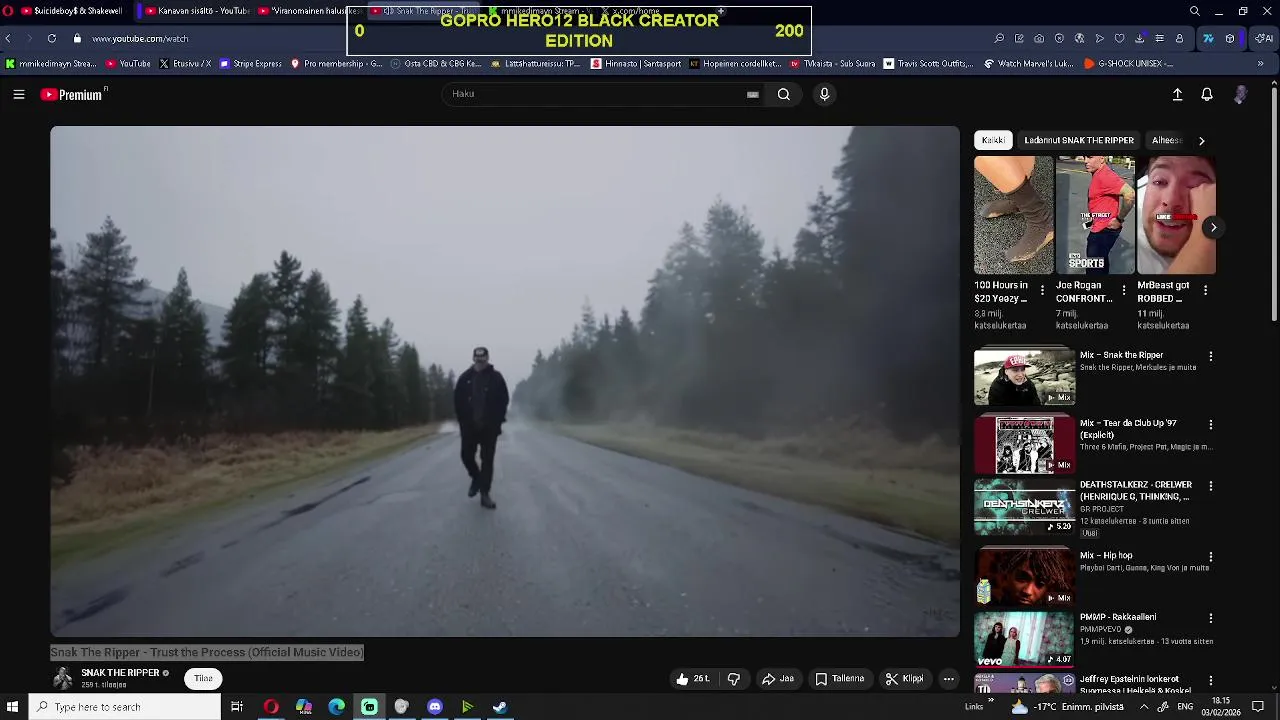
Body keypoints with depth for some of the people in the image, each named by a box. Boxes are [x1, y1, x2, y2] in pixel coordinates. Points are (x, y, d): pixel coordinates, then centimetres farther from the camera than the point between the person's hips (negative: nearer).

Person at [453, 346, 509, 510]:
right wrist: (462, 420, -1)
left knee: (487, 460, 0)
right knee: (467, 456, 2)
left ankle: (485, 494, 4)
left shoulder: (496, 377, -3)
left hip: (489, 427, -1)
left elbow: (504, 400, -1)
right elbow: (457, 400, 3)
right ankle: (476, 478, 32)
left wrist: (497, 420, -6)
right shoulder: (465, 378, 0)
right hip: (469, 426, 1)